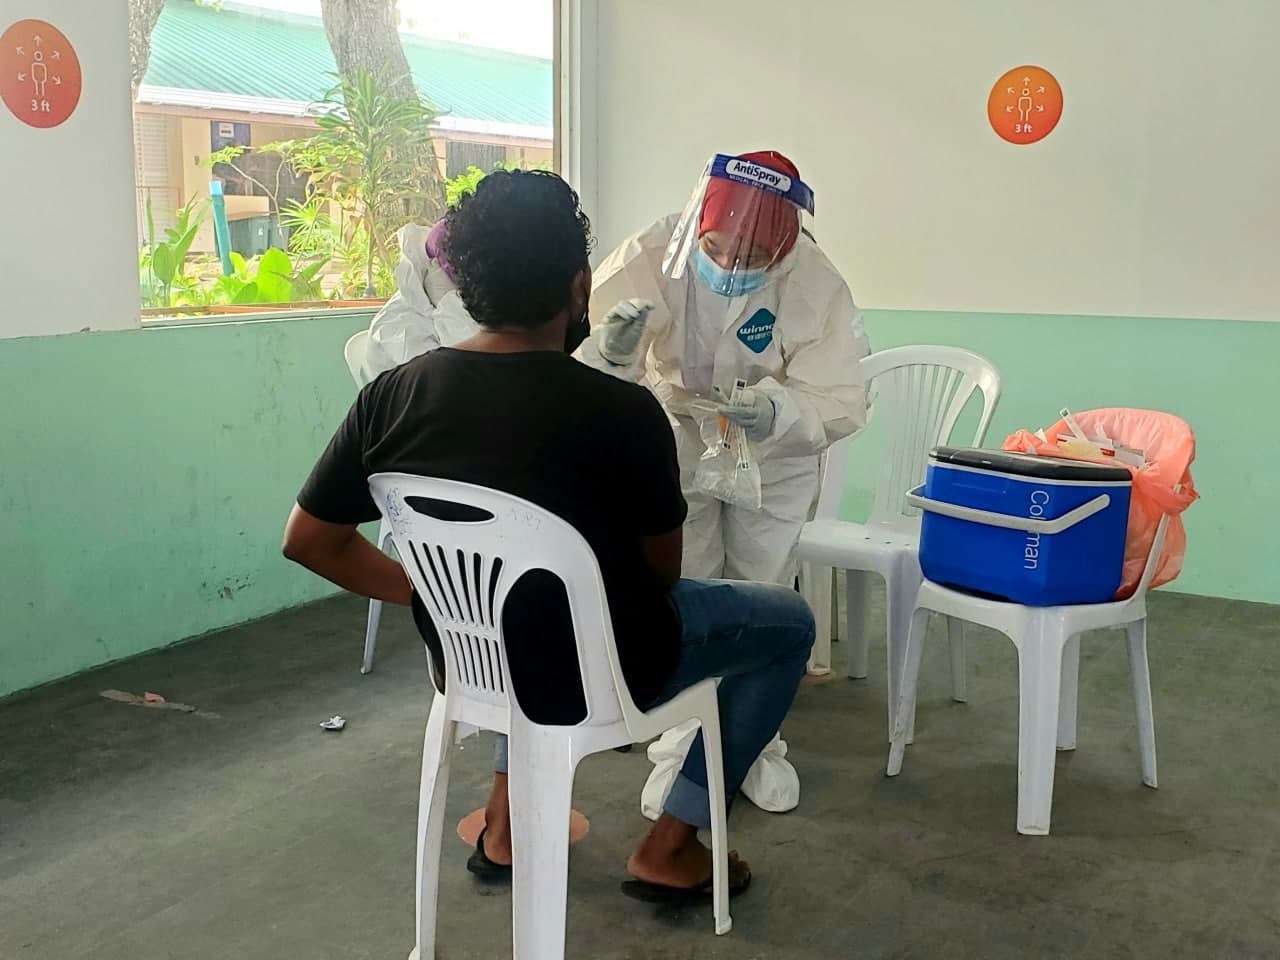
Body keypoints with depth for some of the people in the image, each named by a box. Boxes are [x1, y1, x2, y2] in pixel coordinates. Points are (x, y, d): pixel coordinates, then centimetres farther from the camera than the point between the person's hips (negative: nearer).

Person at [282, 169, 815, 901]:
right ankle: (670, 849, 19)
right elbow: (661, 576, -9)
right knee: (789, 622, 17)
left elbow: (310, 542, -1)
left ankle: (507, 823, 35)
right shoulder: (624, 412, -24)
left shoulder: (391, 396, -12)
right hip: (593, 678, -5)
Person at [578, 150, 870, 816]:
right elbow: (587, 375, -24)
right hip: (675, 446, 0)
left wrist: (776, 412, -47)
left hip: (773, 461, 0)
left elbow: (840, 405, -26)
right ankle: (677, 747, 21)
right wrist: (613, 351, -48)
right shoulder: (653, 257, -27)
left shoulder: (815, 286, -27)